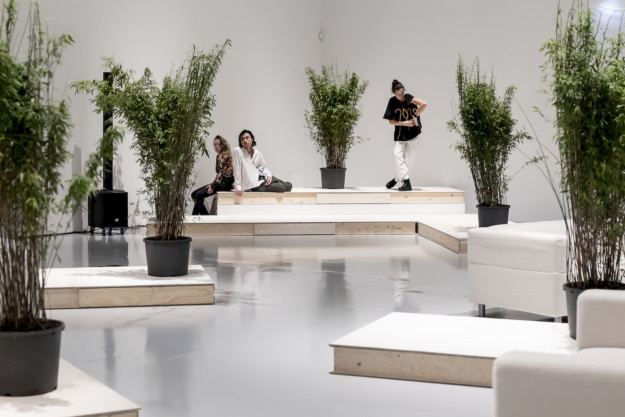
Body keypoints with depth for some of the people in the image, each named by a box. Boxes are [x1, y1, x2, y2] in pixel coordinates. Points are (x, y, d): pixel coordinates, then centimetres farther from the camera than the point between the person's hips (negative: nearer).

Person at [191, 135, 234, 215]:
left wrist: (213, 186, -18)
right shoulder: (219, 156, 20)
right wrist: (212, 184, 6)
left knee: (199, 195, -22)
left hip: (225, 183, -10)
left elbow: (222, 172, -16)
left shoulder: (225, 155, -8)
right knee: (194, 194, 3)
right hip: (219, 182, 10)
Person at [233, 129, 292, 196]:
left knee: (289, 186, -4)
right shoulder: (237, 151, -15)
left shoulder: (257, 153, 1)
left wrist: (269, 175, -9)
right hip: (251, 185, -6)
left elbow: (263, 167, 11)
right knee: (280, 187, -20)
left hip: (260, 177, 6)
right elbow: (237, 170, -17)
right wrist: (238, 187, -19)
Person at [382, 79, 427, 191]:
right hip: (400, 134, 2)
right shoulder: (393, 102, -2)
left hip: (413, 132, -2)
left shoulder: (408, 98, -11)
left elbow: (424, 104, -26)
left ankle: (397, 178, 13)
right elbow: (391, 121, -1)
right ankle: (407, 182, -11)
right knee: (398, 155, -13)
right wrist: (404, 123, -13)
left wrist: (415, 116, -18)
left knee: (405, 156, 1)